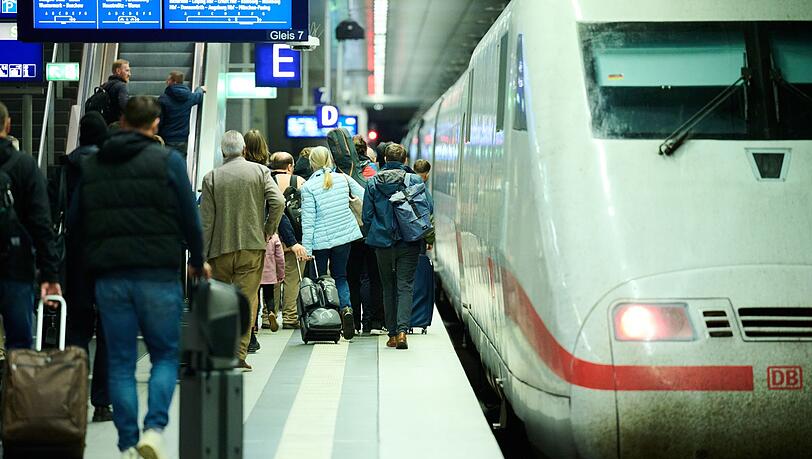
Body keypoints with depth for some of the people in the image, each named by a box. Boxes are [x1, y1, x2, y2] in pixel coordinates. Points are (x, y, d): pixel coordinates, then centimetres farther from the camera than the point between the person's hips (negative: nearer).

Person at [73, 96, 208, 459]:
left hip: (109, 277, 3)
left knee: (120, 363, 8)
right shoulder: (167, 161, -1)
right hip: (158, 275, -3)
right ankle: (154, 429, -10)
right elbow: (189, 217, 0)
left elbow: (74, 221, 13)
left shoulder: (90, 166, 11)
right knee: (166, 354, 8)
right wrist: (197, 262, 14)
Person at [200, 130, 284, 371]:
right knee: (247, 300, 1)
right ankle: (239, 355, -3)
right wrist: (268, 231, 3)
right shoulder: (260, 171, 0)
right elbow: (278, 201, -12)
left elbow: (206, 220, -1)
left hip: (220, 248, 1)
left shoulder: (211, 178, 0)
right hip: (252, 246, 0)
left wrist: (203, 255, 3)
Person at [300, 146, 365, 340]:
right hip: (344, 236, 3)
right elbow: (364, 196, 5)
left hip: (320, 240, -3)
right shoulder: (343, 179, 0)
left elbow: (308, 221, -11)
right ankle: (346, 308, -12)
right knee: (340, 276, 14)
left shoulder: (308, 186, -10)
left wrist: (306, 248, -8)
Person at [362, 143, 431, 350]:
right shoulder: (415, 181, -4)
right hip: (409, 242, -1)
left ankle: (392, 333, 13)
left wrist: (373, 237, 16)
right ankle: (402, 330, -17)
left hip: (383, 242, 2)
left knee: (388, 287, 13)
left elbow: (367, 216, 3)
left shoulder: (373, 183, 1)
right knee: (405, 286, 0)